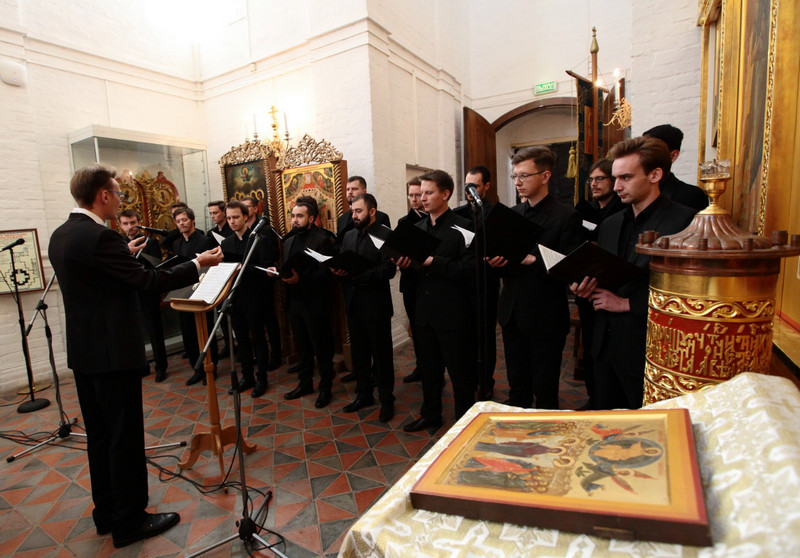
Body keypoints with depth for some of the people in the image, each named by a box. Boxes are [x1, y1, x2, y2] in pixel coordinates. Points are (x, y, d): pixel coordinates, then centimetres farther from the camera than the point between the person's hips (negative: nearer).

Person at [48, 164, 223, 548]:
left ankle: (106, 514, 33)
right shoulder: (99, 237, -20)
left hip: (83, 351, 10)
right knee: (125, 438, 3)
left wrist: (124, 255, 25)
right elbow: (147, 281, -20)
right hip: (113, 352, -10)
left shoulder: (60, 236, 9)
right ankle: (130, 521, 17)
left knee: (99, 435, 19)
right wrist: (198, 264, -12)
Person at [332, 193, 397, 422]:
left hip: (376, 306, -6)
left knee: (382, 355, 7)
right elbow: (342, 265, 12)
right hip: (354, 306, 6)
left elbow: (388, 270, -19)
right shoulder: (349, 236, 12)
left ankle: (386, 399, 22)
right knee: (359, 354, 17)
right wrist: (338, 270, -11)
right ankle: (364, 395, 34)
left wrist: (356, 275, -25)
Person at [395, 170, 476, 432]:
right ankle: (430, 414, 38)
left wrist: (433, 261, -22)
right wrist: (405, 263, -9)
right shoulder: (418, 228, 10)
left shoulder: (462, 227, -10)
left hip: (453, 313, -6)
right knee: (428, 367, 19)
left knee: (460, 371, 9)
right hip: (425, 310, 7)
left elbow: (469, 269, -20)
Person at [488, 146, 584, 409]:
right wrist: (496, 262, -9)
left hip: (545, 318, -5)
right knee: (517, 389, 17)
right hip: (512, 314, 5)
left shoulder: (566, 216, -7)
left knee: (545, 392, 10)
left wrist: (532, 259, -23)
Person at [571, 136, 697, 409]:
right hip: (606, 345, 6)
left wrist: (627, 303, -16)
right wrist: (586, 289, -5)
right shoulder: (610, 224, 11)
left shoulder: (685, 221, -10)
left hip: (647, 349, -6)